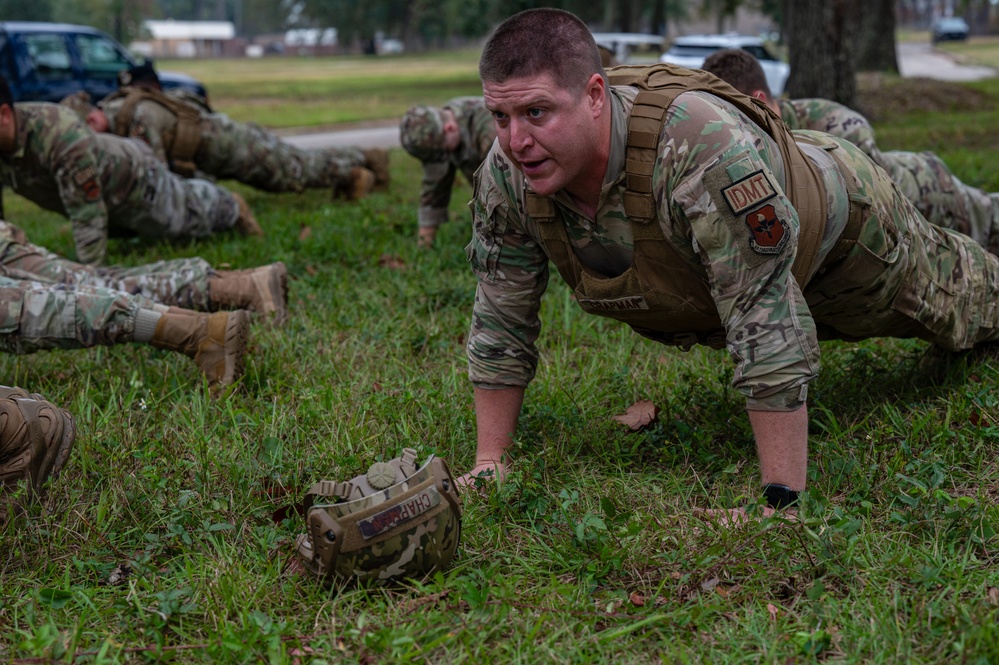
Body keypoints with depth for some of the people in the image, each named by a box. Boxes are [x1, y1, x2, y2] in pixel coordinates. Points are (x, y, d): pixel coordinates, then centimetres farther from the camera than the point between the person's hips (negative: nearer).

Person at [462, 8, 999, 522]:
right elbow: (500, 318, -19)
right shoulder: (506, 175, -32)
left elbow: (769, 327, -50)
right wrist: (489, 463, -20)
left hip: (837, 232, -4)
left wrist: (780, 502, -49)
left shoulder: (704, 145, -51)